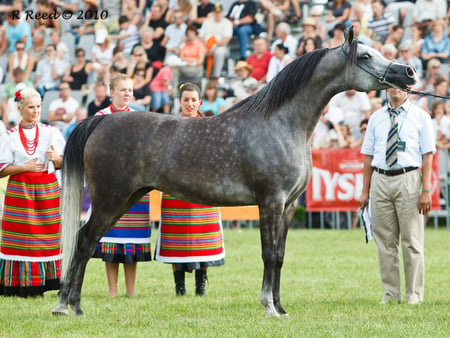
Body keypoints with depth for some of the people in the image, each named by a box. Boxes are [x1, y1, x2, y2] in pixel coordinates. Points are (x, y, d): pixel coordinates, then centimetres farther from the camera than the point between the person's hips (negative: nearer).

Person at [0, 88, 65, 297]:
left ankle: (38, 286, 1)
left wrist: (55, 158, -16)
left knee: (48, 238, -3)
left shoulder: (51, 132, 9)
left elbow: (63, 164, 6)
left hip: (47, 191, 2)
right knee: (20, 238, -6)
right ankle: (20, 285, -4)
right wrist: (24, 167, -13)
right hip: (19, 191, -2)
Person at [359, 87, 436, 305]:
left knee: (411, 240, -1)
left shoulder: (420, 117, 3)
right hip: (380, 180, 3)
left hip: (408, 180, -3)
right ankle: (391, 293, 12)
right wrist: (365, 191, 6)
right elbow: (368, 156, 11)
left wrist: (426, 190, -10)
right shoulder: (376, 118, 12)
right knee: (385, 240, 5)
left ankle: (414, 293, 6)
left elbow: (427, 156, -2)